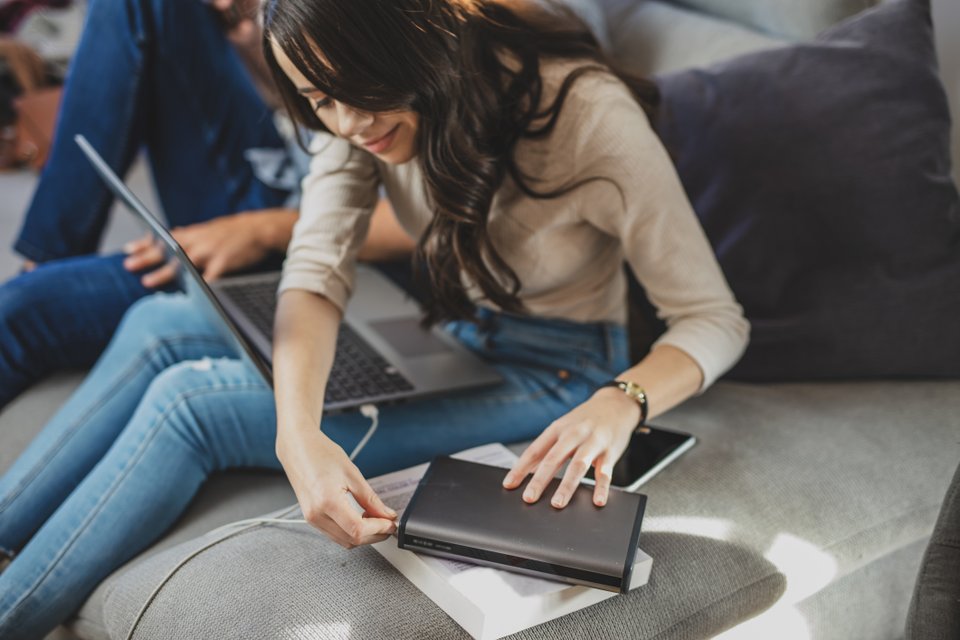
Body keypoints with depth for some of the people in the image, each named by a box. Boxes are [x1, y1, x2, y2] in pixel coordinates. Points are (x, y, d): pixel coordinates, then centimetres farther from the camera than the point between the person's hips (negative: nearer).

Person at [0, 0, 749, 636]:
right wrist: (298, 429, -38)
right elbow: (317, 271, -20)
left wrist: (622, 401, -42)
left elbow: (714, 319, -21)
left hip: (545, 375, -6)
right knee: (158, 326, -8)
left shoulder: (588, 115, -27)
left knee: (186, 404, -17)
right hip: (440, 326, 6)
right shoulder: (369, 101, -12)